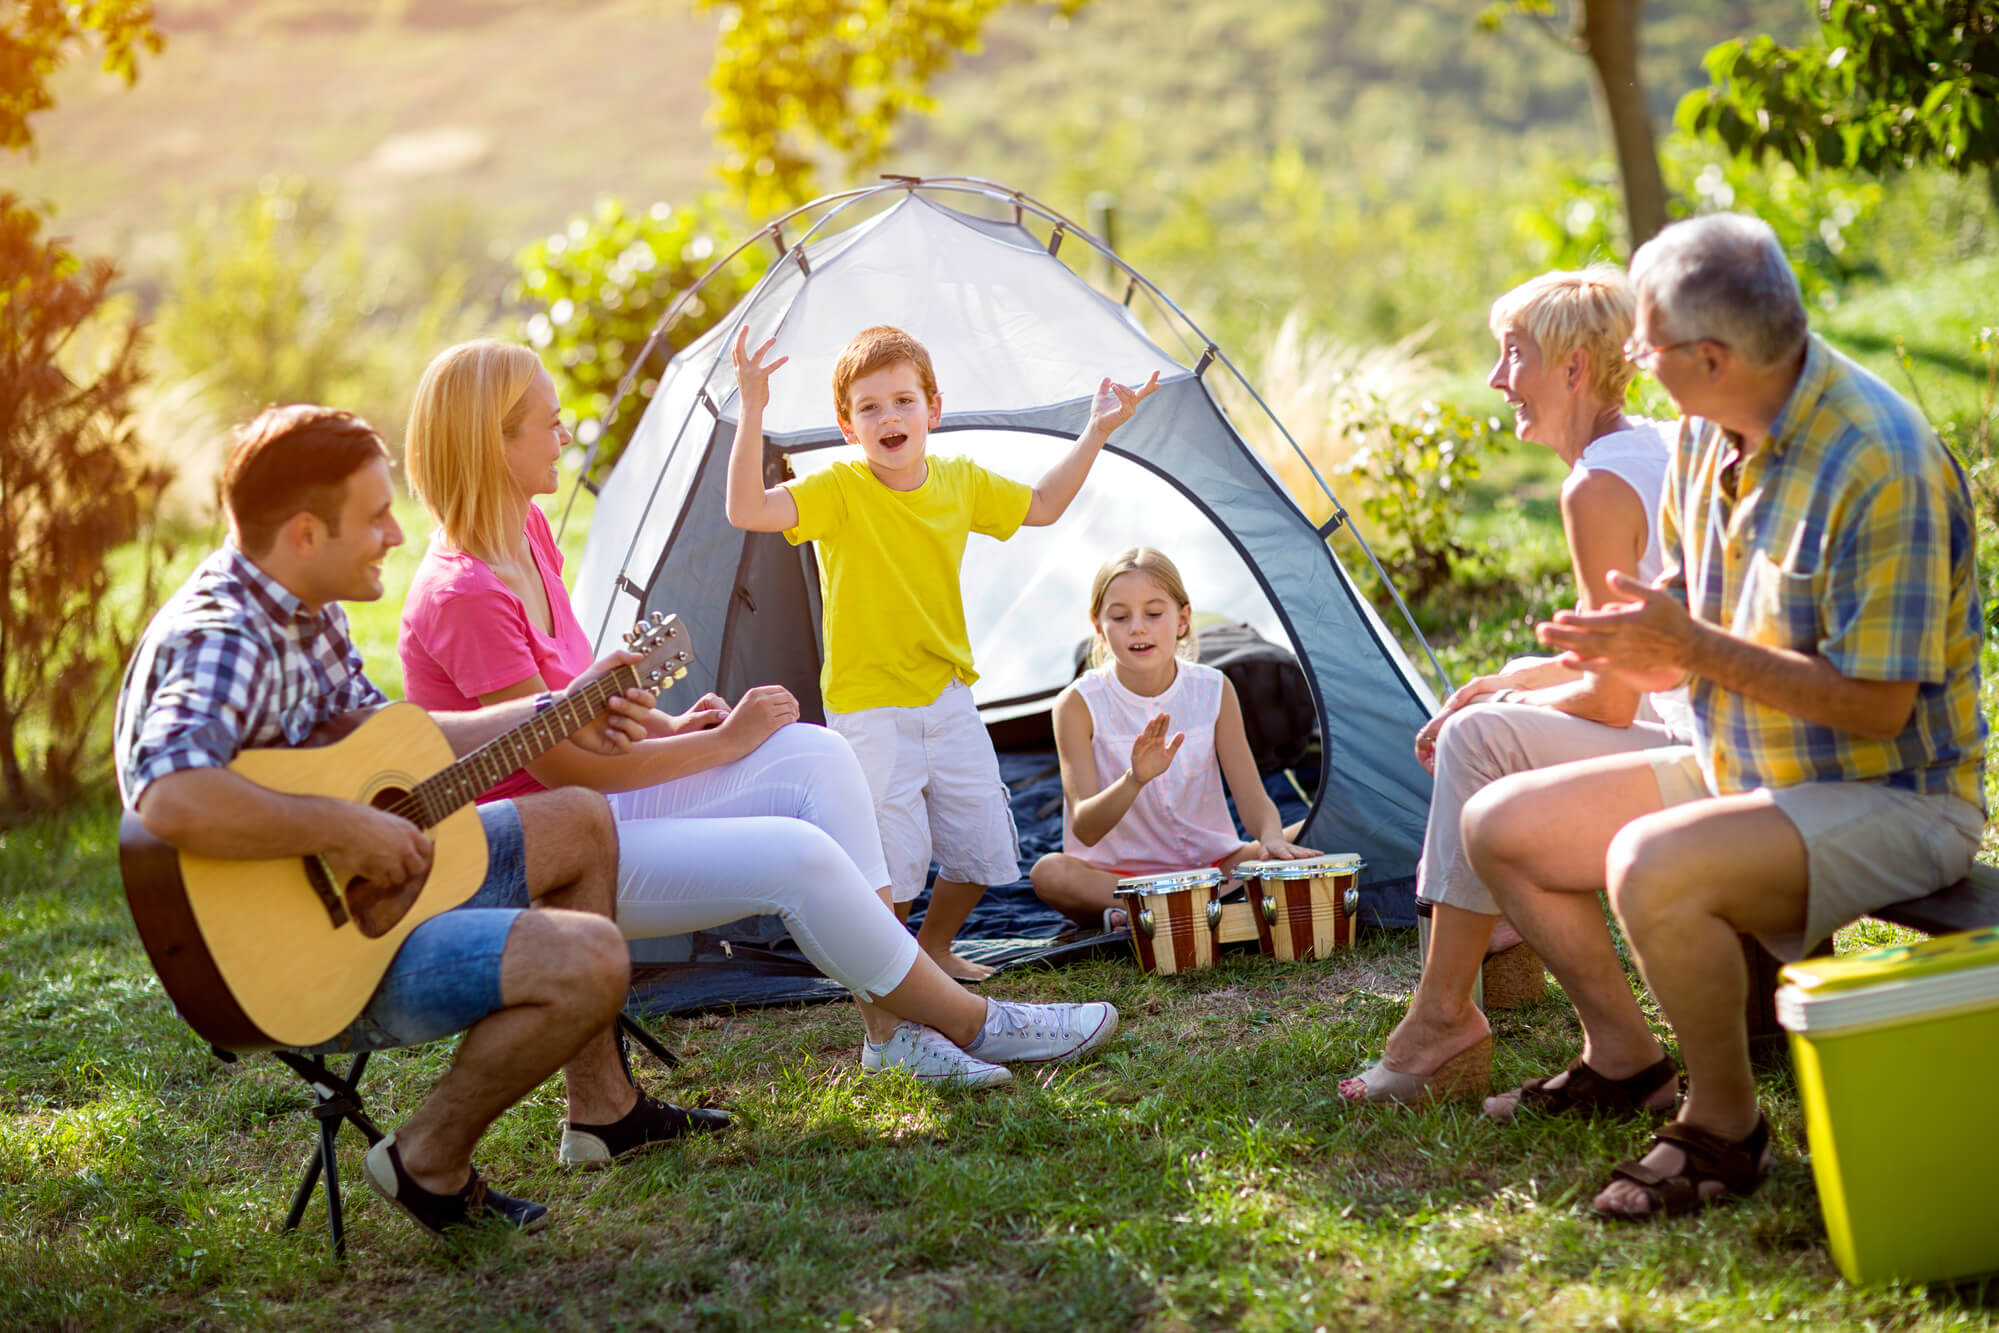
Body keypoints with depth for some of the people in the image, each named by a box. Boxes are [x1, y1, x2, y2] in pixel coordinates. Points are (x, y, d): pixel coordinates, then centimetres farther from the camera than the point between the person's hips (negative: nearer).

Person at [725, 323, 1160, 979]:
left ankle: (934, 947, 36)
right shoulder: (837, 490, -16)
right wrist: (752, 412, -41)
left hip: (947, 697, 5)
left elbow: (1042, 506, 17)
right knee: (893, 854, -8)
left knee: (982, 844, 10)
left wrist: (1095, 433, 11)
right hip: (870, 708, -5)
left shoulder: (961, 482, 0)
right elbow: (747, 510, -31)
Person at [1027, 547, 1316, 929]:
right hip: (1115, 874, -3)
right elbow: (1084, 829, -20)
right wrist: (1134, 780, -40)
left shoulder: (1213, 691, -2)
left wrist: (1271, 837, -28)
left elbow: (1253, 799, -3)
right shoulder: (1080, 705, -11)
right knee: (1049, 873, -34)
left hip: (1210, 864, 3)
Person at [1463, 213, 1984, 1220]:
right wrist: (1646, 650, -8)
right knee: (1498, 825, 6)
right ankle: (1619, 1052, 23)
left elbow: (1879, 705, -26)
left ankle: (1724, 1128, -11)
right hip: (1742, 772, 9)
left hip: (1890, 799, -9)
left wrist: (1697, 651, -28)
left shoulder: (1880, 465, -26)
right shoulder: (1709, 431, 1)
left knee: (1652, 867, -34)